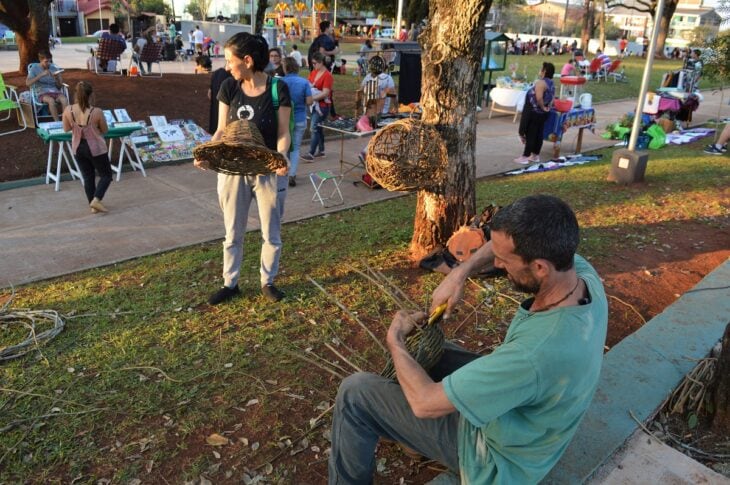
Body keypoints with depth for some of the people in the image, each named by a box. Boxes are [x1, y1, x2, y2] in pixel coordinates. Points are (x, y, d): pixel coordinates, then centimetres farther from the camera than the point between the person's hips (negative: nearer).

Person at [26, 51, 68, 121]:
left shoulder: (54, 68, 12)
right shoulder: (34, 68, 4)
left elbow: (60, 87, 12)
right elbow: (28, 83, -12)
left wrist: (57, 78, -9)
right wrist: (41, 75, -19)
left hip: (55, 92, 3)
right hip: (42, 93, -2)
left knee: (64, 99, -32)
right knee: (51, 100, -37)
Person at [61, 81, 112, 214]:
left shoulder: (68, 110, -12)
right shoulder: (96, 112, -22)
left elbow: (66, 129, 1)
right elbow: (105, 130, -8)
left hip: (78, 147, 4)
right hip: (96, 148, -4)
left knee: (88, 177, 17)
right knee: (106, 175, 14)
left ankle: (93, 205, 24)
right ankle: (96, 199, -4)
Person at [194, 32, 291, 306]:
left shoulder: (278, 89, -11)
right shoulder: (229, 88, -3)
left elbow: (283, 133, -9)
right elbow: (222, 131, -1)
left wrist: (282, 157, -30)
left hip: (268, 172, -2)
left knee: (271, 233, 10)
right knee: (233, 233, 14)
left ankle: (267, 282, 31)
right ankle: (230, 284, 31)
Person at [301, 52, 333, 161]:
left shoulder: (327, 75, -14)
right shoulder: (313, 72, 8)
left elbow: (325, 93, -20)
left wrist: (312, 98, -23)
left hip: (322, 105, -8)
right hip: (314, 104, 8)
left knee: (314, 128, -11)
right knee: (318, 127, 14)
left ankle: (311, 153, -10)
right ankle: (321, 150, 25)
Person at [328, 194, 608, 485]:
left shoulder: (536, 353, -43)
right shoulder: (585, 273, -20)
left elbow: (425, 402, -32)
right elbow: (511, 242, 1)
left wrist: (395, 340, -15)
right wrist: (460, 273, -12)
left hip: (497, 456, -7)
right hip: (527, 423, 8)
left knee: (355, 392, -5)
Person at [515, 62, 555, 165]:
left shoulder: (541, 82, -19)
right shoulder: (551, 84, 10)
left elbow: (539, 98, -29)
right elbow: (551, 98, 15)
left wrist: (542, 107, -17)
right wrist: (547, 107, 7)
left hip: (534, 112, -9)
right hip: (542, 113, 9)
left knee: (530, 134, -4)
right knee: (538, 134, 13)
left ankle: (525, 157, 1)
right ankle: (535, 155, 19)